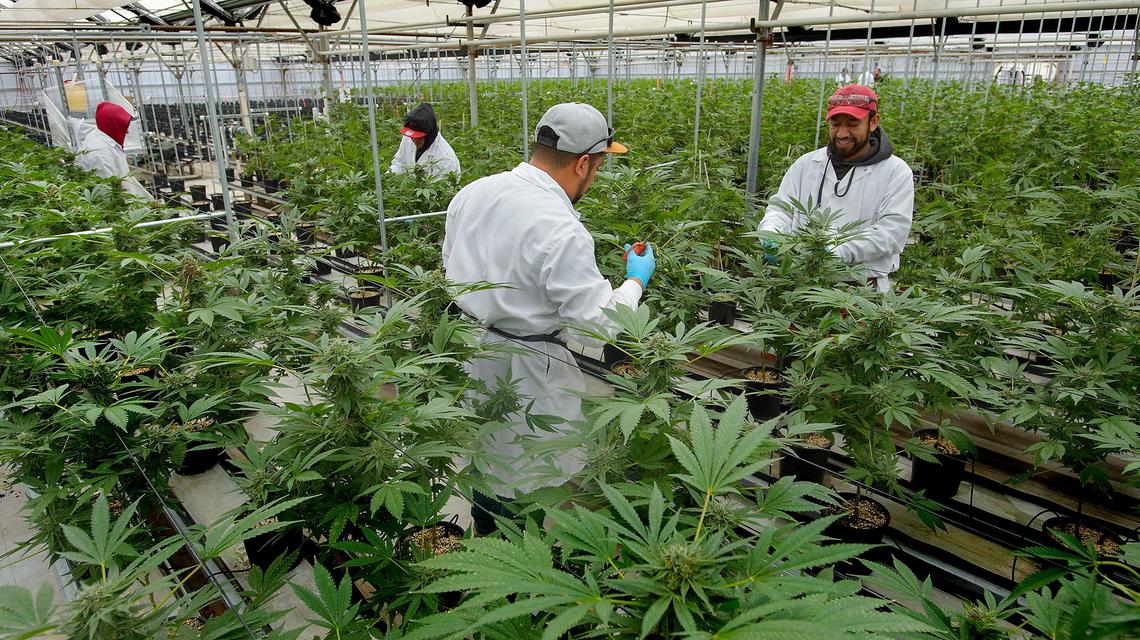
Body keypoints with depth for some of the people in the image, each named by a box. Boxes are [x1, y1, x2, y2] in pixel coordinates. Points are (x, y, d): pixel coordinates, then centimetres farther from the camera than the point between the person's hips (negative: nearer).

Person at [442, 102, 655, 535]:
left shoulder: (472, 192, -3)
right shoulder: (562, 231, -27)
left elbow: (451, 265, 11)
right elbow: (597, 327, -22)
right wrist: (636, 281, -5)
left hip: (468, 350, 8)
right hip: (526, 374, -8)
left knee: (484, 456, 27)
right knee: (531, 473, 11)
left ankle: (485, 538, 49)